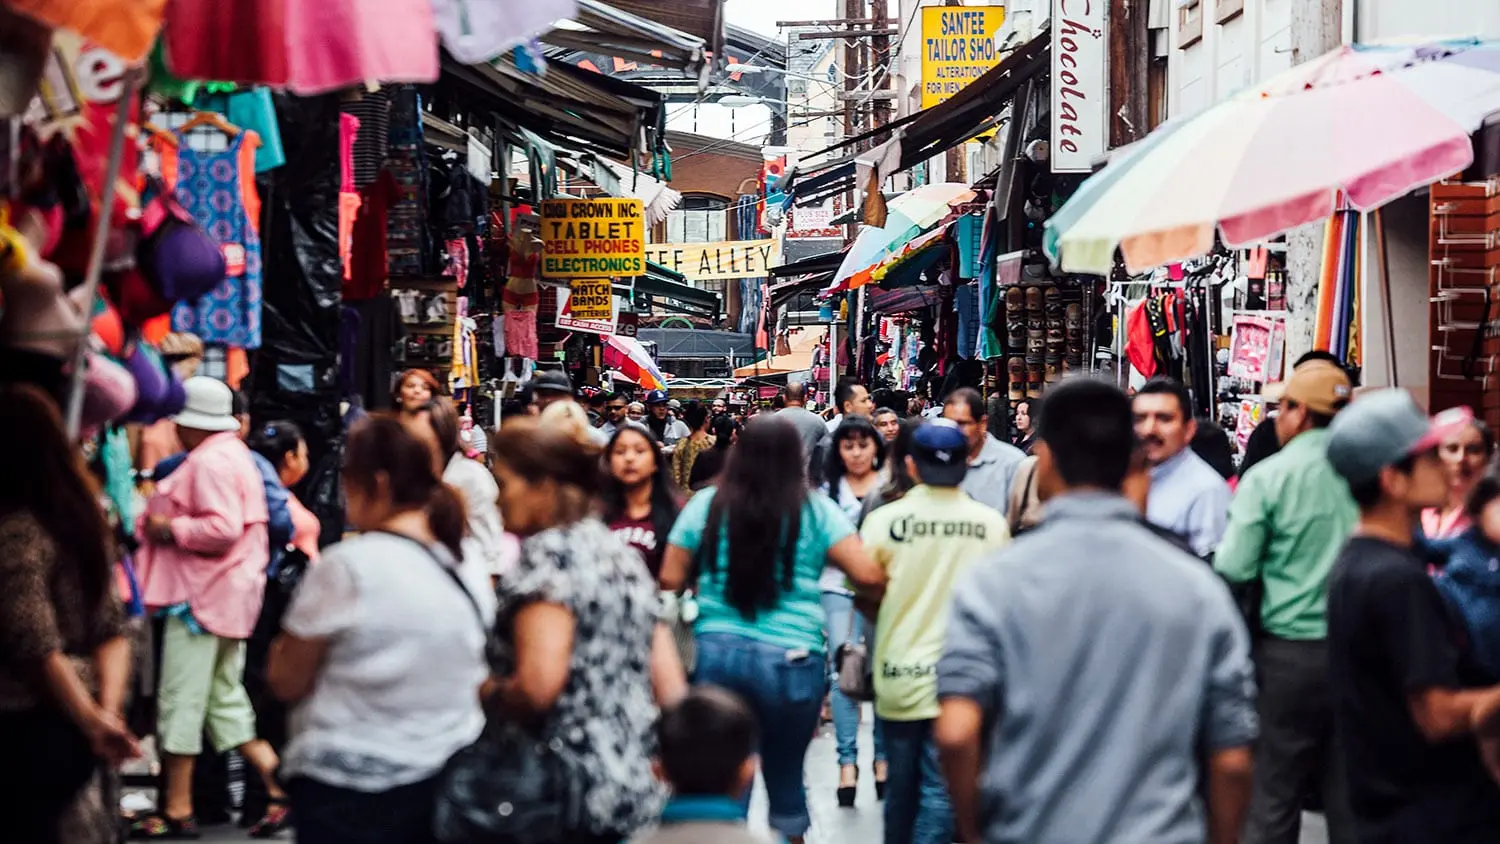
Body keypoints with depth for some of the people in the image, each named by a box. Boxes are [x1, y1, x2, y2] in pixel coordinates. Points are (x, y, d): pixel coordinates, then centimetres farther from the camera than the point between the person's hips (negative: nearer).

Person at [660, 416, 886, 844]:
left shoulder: (705, 505, 2)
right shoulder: (816, 510, -4)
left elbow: (670, 579, 5)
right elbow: (869, 576, -11)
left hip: (717, 653, 1)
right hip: (790, 659, -1)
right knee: (786, 779, 15)